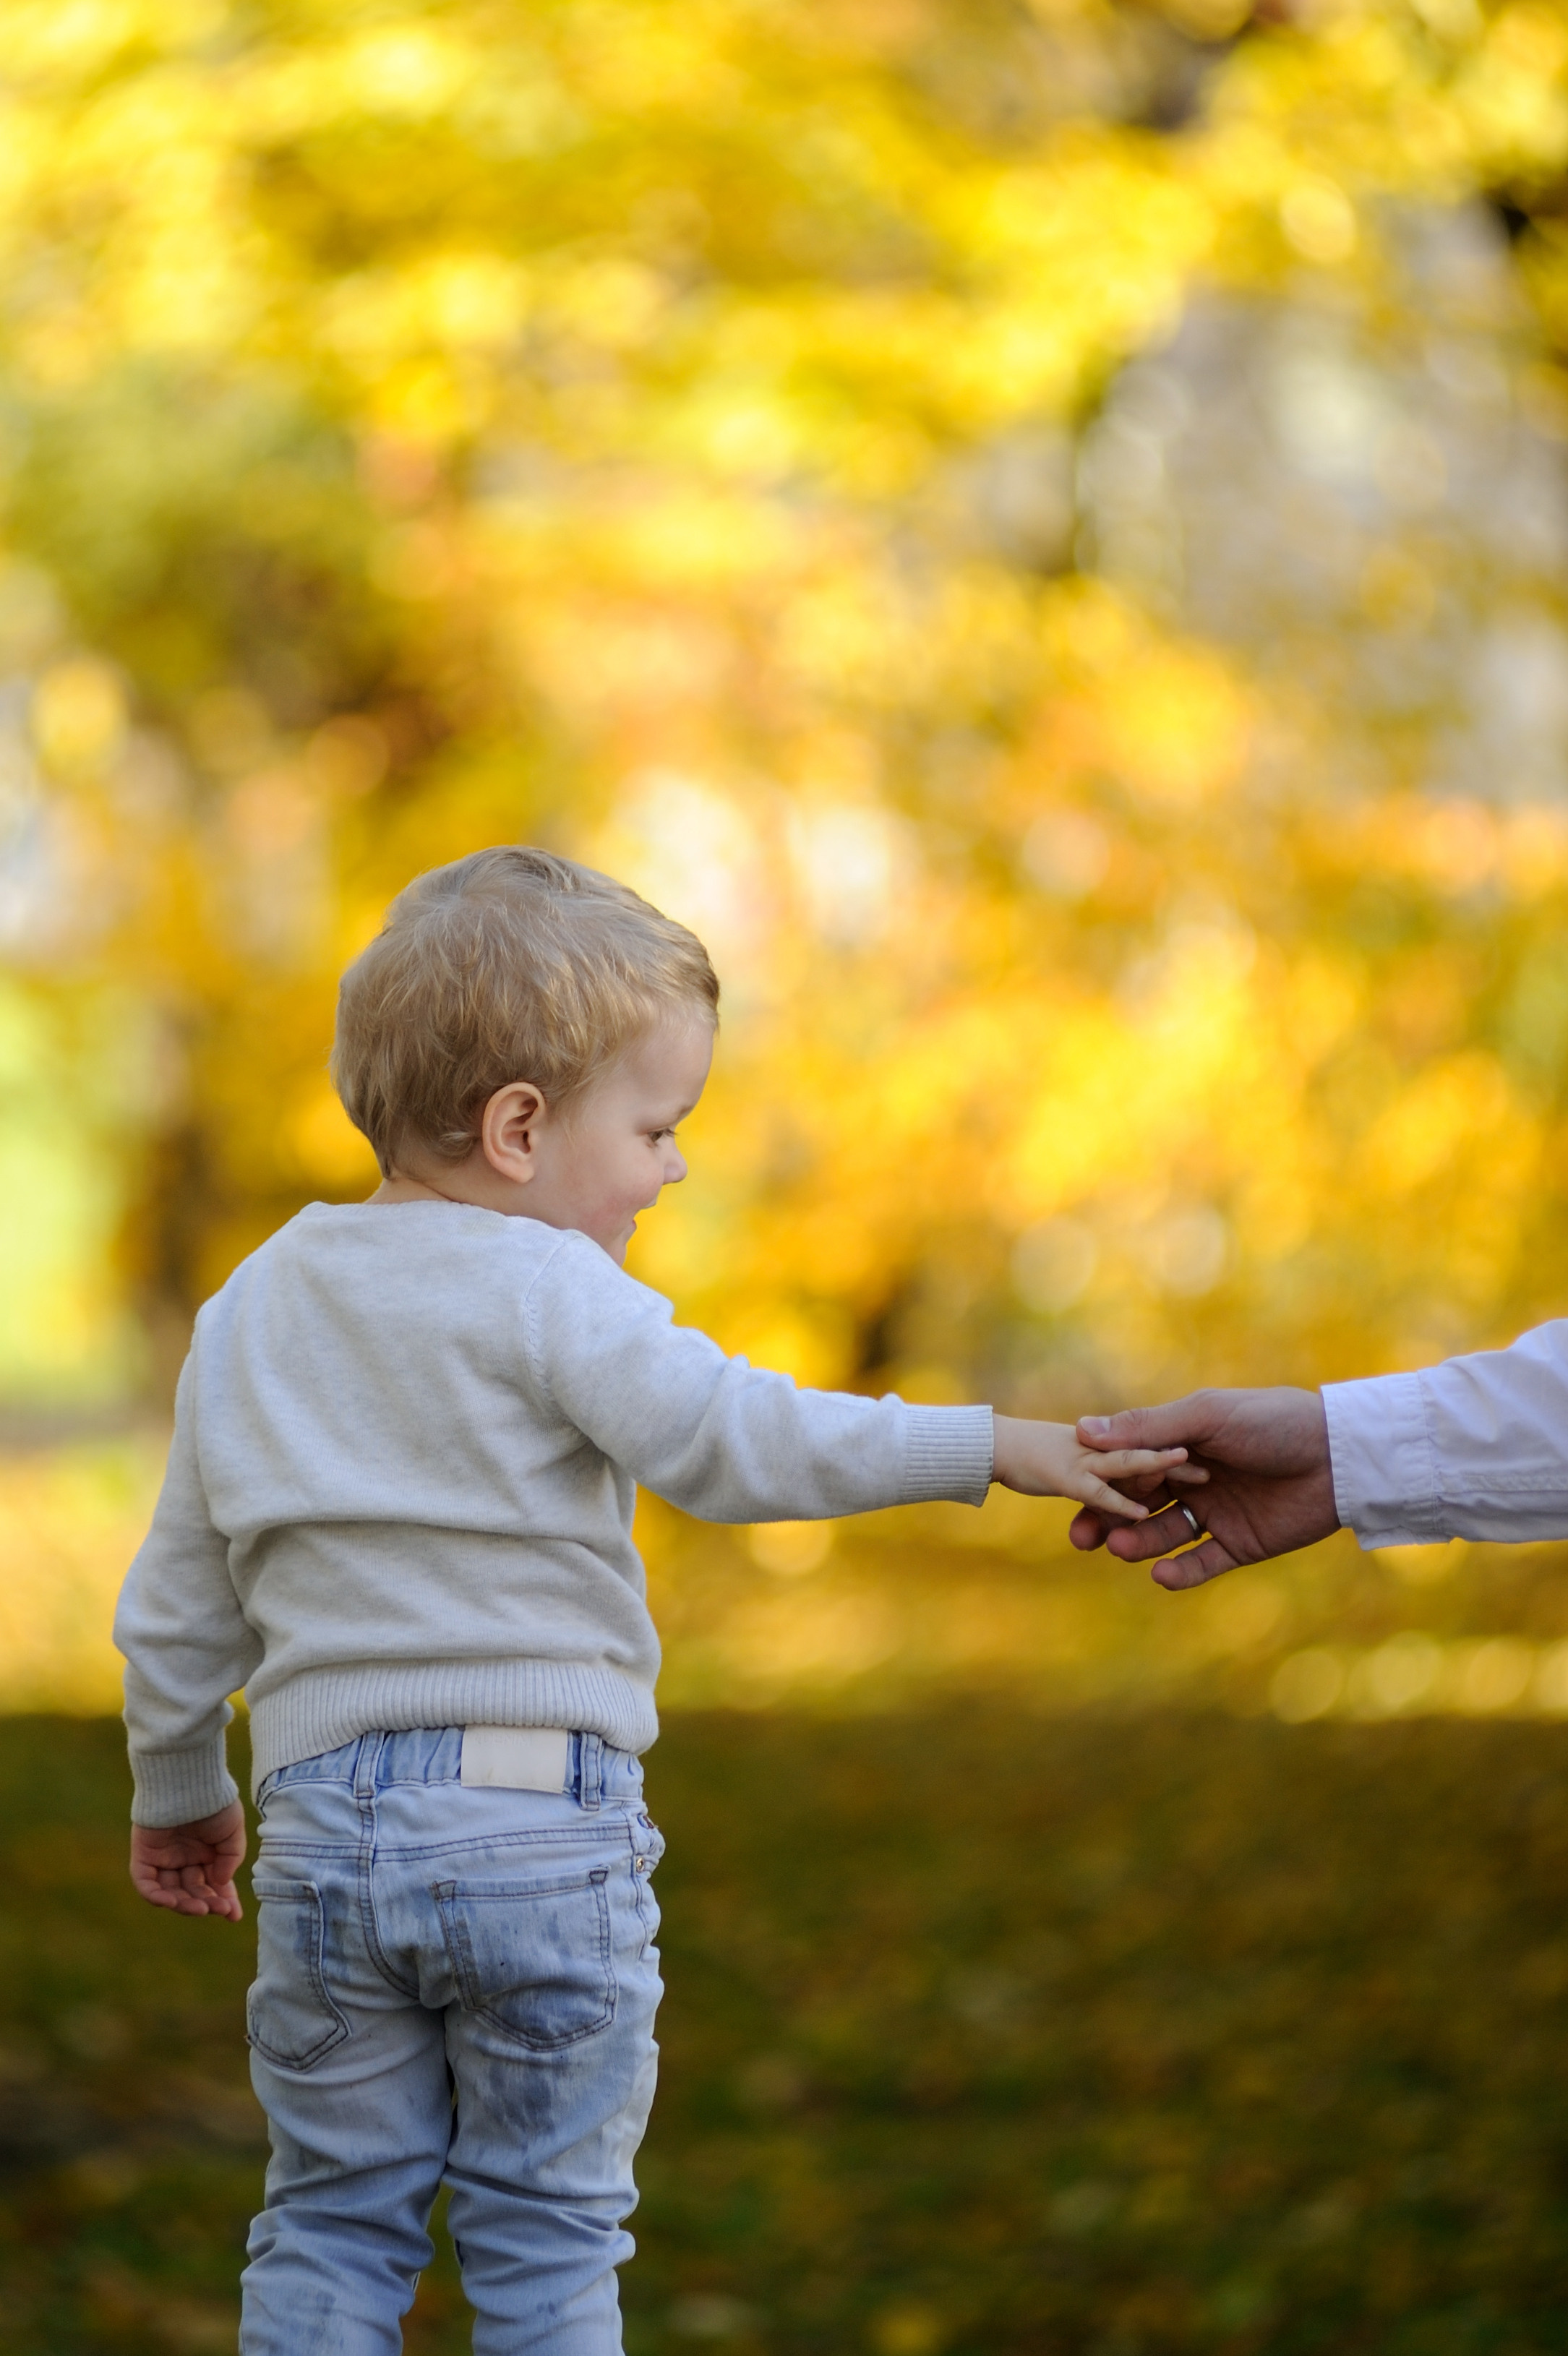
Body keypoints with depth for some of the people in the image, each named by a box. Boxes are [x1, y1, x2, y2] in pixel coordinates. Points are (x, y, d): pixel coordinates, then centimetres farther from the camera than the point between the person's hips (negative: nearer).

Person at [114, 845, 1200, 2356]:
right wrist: (988, 1448, -17)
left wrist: (178, 1789, 29)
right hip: (542, 1818, -5)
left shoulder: (253, 1308, 11)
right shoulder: (547, 1293, -9)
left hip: (327, 1825, 5)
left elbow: (177, 1602, 16)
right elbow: (734, 1443, -22)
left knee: (331, 2224, 14)